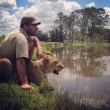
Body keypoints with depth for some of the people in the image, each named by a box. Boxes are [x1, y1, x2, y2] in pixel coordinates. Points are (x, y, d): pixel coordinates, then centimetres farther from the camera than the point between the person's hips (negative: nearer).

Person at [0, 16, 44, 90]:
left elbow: (35, 38, 9)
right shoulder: (21, 38, -33)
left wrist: (39, 49, -13)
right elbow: (20, 61, -43)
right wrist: (24, 83, -48)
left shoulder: (23, 31, -5)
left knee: (32, 43, 0)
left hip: (10, 56, 9)